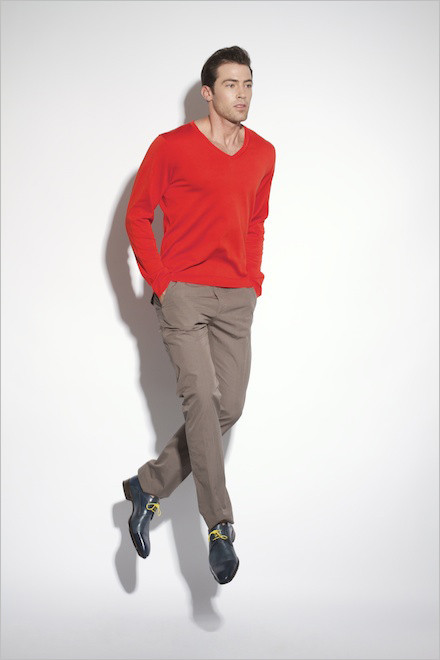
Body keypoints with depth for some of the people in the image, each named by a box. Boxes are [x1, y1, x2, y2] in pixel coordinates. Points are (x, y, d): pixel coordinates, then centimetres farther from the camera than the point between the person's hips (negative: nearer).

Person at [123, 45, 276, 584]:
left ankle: (148, 488, 20)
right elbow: (137, 216, 2)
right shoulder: (172, 147, -3)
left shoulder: (263, 154, 12)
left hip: (236, 298, 5)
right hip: (183, 292, -5)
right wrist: (160, 282, -5)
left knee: (228, 409, 3)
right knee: (201, 398, -17)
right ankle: (220, 527, -13)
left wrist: (254, 281, 12)